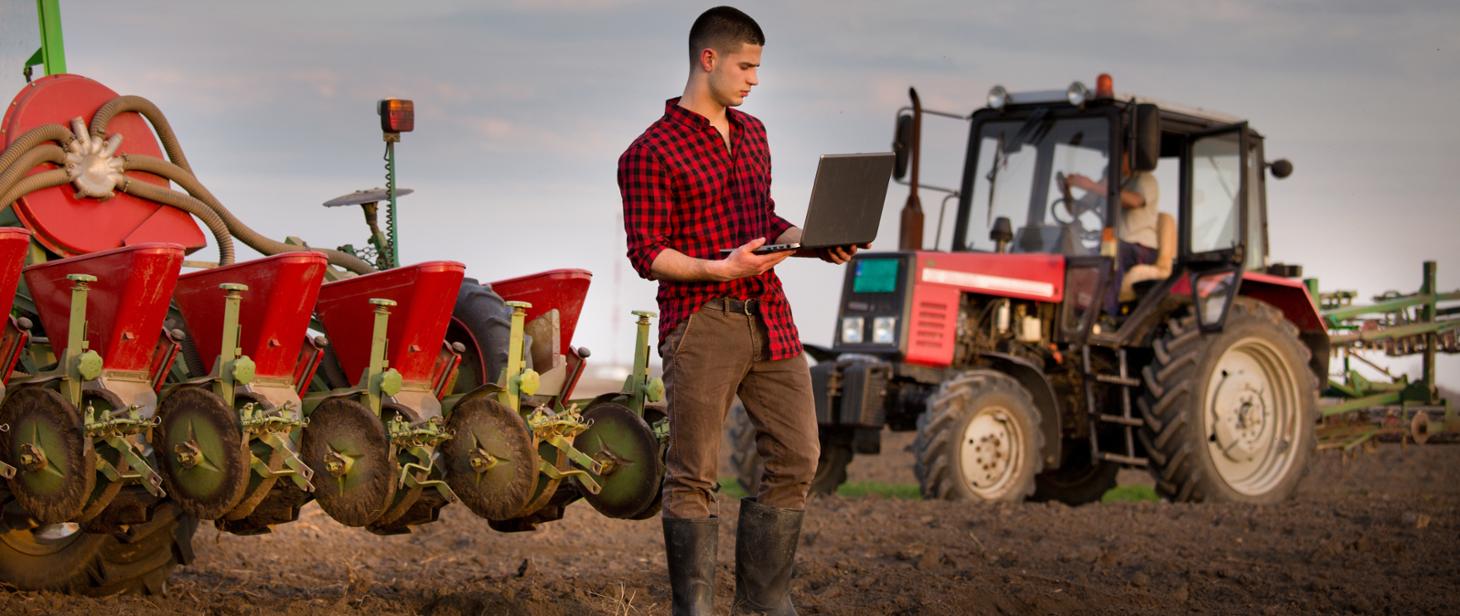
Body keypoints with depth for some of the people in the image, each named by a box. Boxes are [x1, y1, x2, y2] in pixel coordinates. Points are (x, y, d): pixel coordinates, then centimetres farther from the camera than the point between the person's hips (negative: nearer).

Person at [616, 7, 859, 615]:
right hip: (701, 325, -7)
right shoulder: (650, 152, -6)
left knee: (796, 459, 7)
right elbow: (647, 253, -9)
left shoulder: (752, 133, 17)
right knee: (693, 476, -3)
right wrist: (720, 268, -22)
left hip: (769, 319, 7)